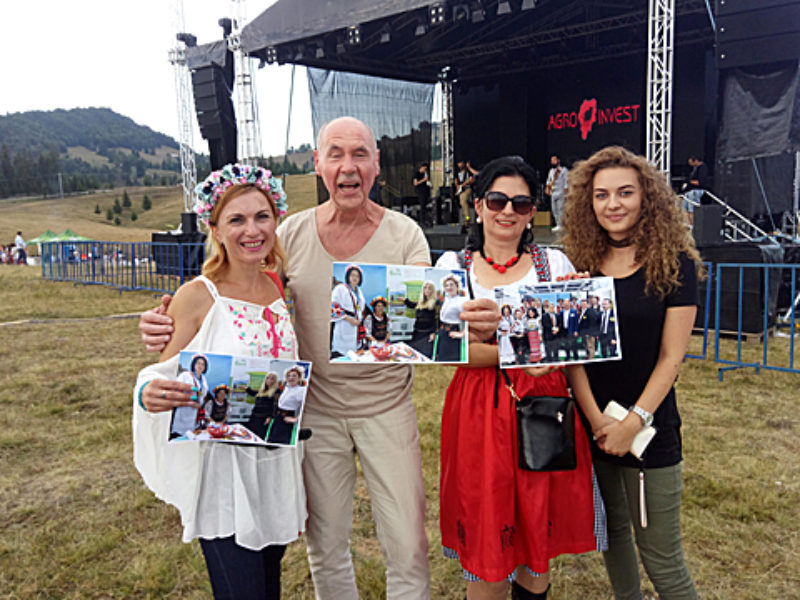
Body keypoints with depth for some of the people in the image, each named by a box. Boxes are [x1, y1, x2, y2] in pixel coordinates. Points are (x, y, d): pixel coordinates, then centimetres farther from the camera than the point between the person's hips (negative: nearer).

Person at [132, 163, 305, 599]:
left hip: (277, 465, 5)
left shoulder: (280, 287, 4)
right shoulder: (197, 297, -12)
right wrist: (150, 394, -30)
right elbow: (165, 380, -7)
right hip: (221, 471, -5)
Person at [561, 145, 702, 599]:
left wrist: (635, 421, -14)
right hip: (593, 426, 4)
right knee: (612, 530, 19)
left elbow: (671, 357, -8)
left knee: (661, 558, 2)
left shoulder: (676, 264, -6)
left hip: (651, 430, -3)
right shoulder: (581, 264, 2)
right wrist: (596, 419, -9)